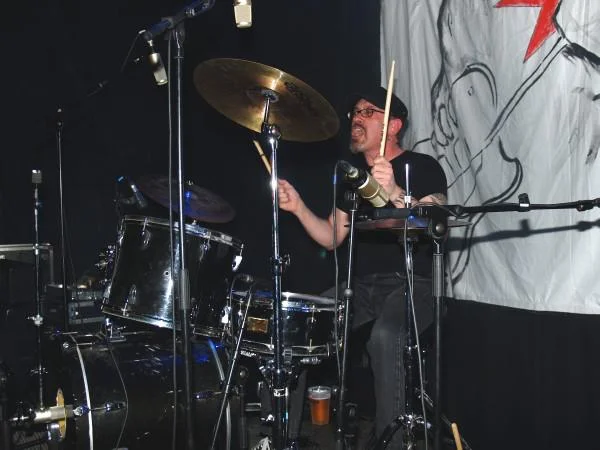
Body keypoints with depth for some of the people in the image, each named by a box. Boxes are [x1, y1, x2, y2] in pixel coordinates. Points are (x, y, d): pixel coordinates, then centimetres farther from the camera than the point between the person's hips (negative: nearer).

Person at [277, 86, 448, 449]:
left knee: (384, 336, -37)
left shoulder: (422, 167, -4)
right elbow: (332, 238, 16)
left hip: (411, 285, -6)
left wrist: (395, 193, -35)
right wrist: (299, 208, -1)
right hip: (361, 285, 6)